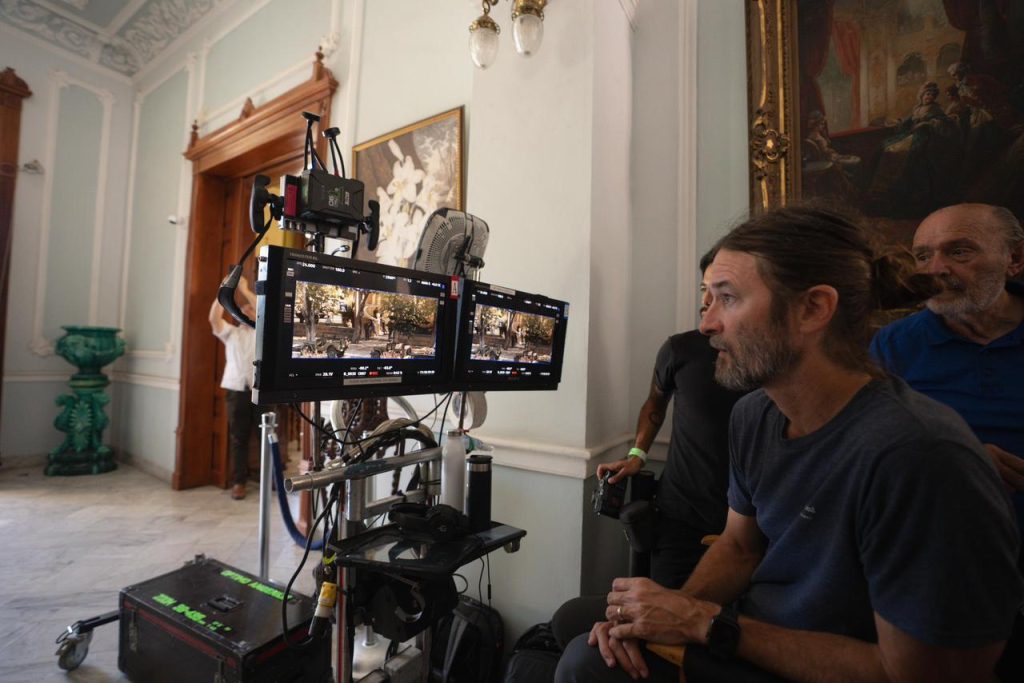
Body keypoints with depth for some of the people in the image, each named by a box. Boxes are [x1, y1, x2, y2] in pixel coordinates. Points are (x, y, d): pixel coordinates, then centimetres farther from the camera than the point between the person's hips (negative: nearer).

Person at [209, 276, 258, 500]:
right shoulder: (231, 332, 16)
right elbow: (214, 318, -1)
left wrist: (245, 289, -9)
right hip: (236, 389, 2)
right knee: (238, 437, 5)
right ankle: (238, 482, 12)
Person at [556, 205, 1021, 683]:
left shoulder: (919, 454, -30)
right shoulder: (752, 415, -6)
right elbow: (739, 546, 4)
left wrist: (704, 622, -21)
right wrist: (672, 613, -13)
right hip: (752, 634, 6)